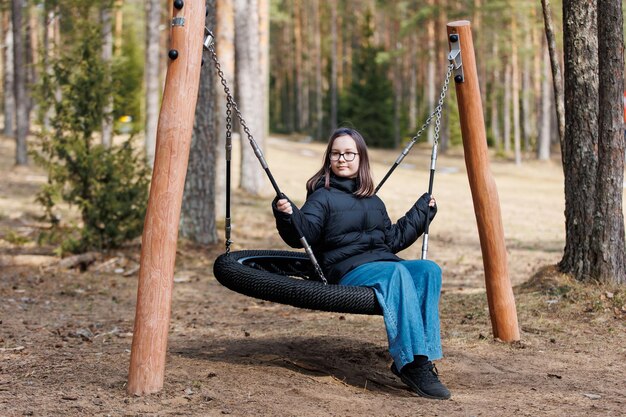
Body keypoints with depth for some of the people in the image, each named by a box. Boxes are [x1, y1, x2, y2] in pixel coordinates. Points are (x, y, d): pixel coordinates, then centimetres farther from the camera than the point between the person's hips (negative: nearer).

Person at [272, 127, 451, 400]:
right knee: (396, 272, -35)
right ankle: (412, 363, -41)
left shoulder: (373, 202, 25)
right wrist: (288, 216, -29)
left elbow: (393, 239, 30)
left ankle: (422, 356, -29)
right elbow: (303, 234, -9)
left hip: (383, 264, 6)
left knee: (429, 270, -23)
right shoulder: (323, 197, 6)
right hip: (347, 270, -6)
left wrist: (421, 212, 32)